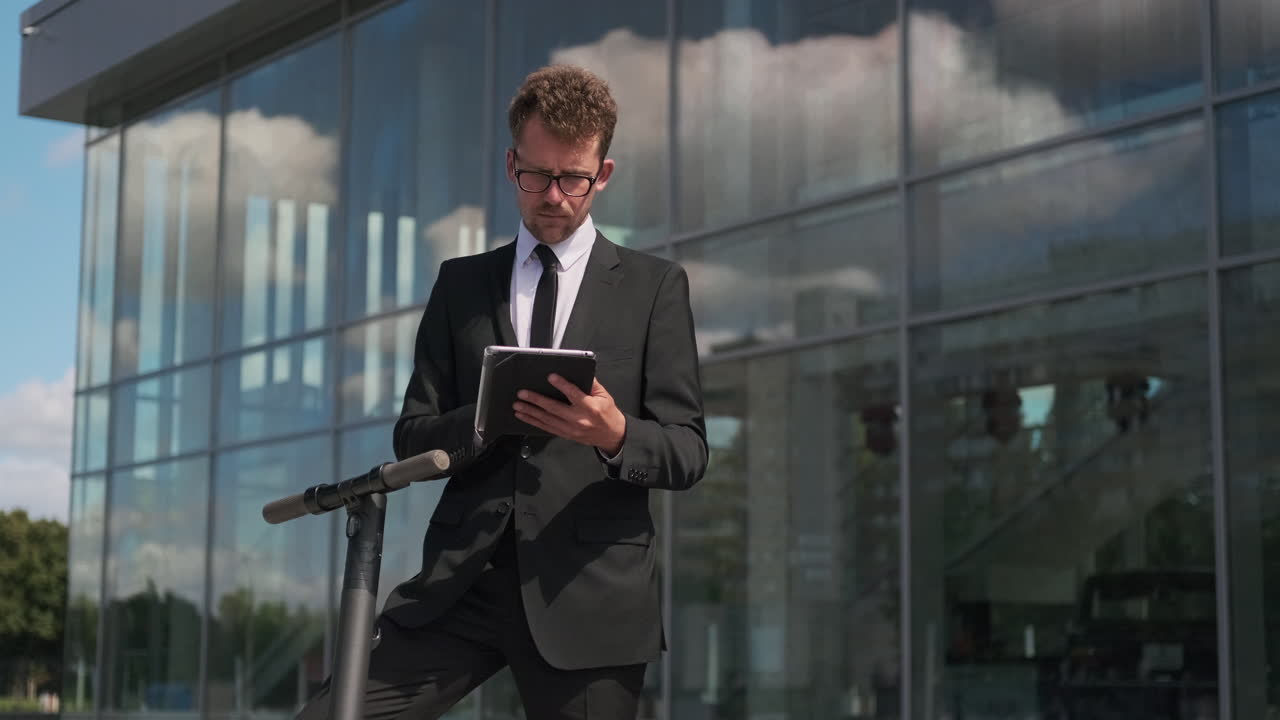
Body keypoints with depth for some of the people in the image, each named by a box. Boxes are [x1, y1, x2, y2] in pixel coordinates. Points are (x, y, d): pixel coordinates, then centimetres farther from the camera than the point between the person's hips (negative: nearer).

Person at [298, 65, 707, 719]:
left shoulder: (654, 287, 8)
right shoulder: (460, 284, 15)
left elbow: (688, 452, 4)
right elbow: (412, 437, 11)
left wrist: (615, 435, -19)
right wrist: (485, 418, -11)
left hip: (591, 594, -1)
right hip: (464, 583, 1)